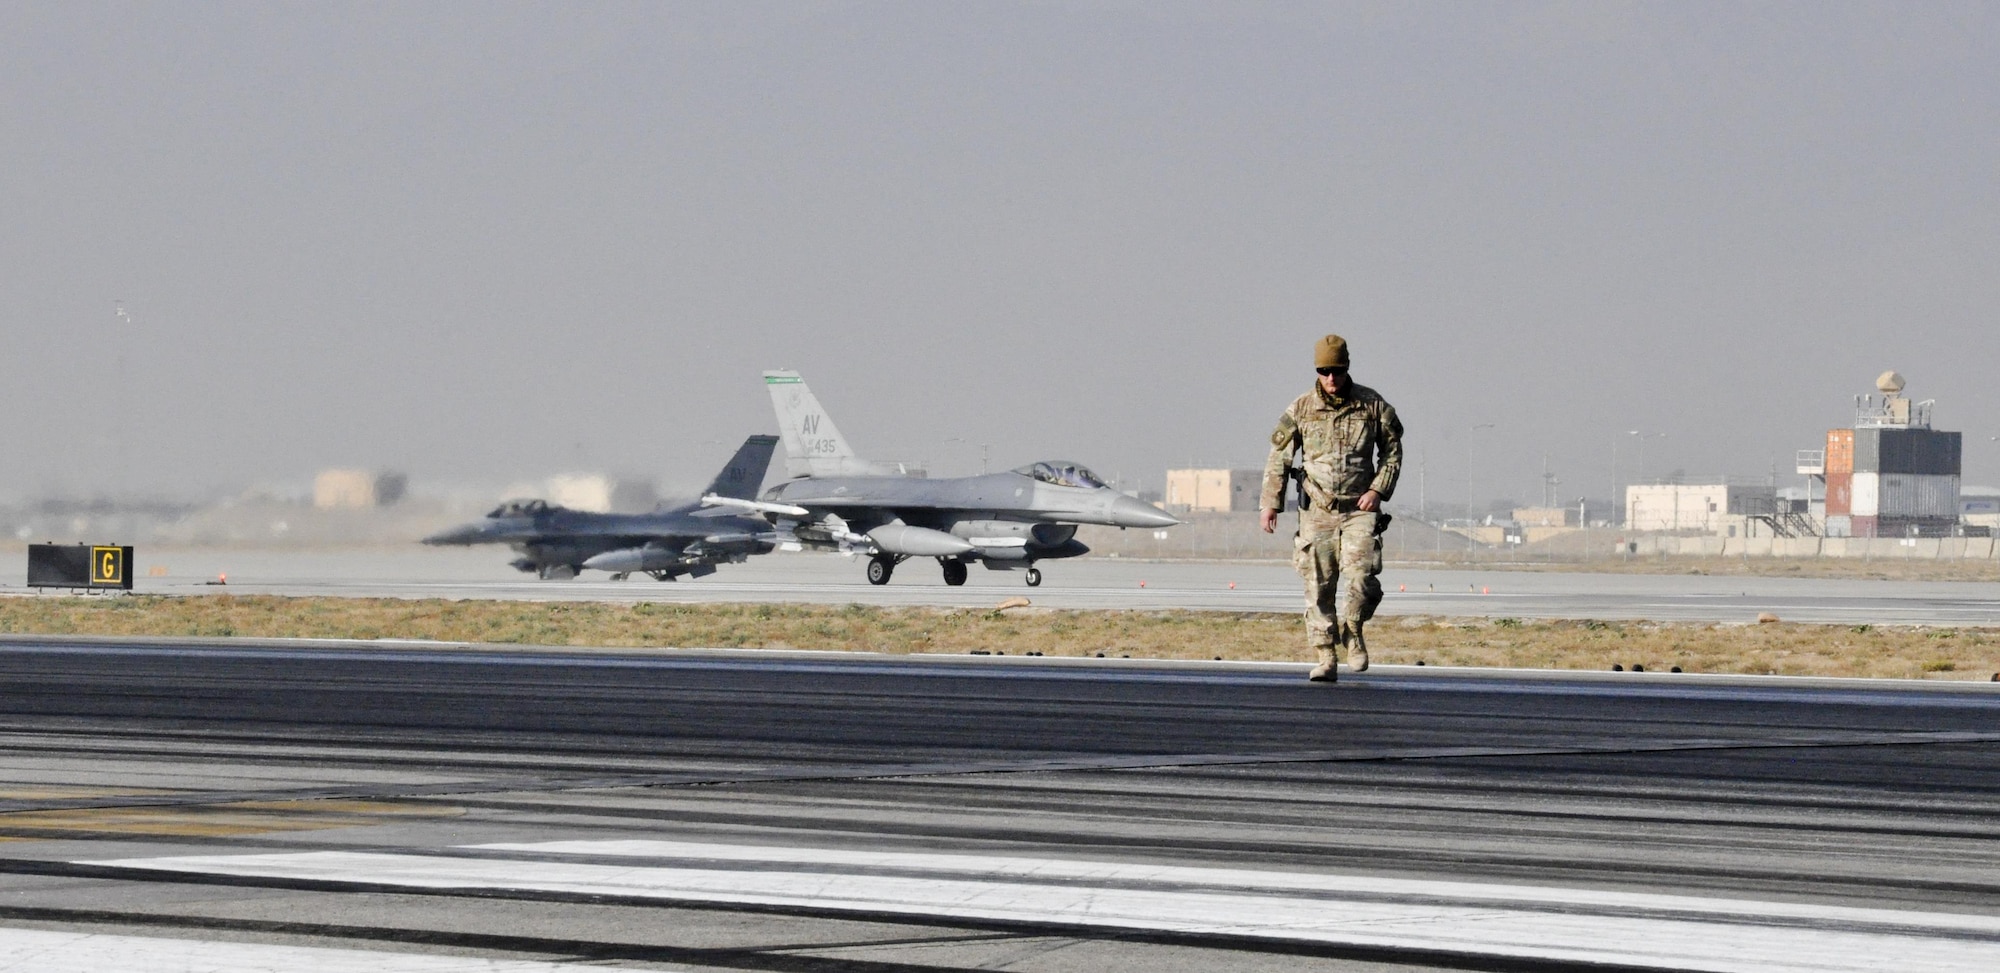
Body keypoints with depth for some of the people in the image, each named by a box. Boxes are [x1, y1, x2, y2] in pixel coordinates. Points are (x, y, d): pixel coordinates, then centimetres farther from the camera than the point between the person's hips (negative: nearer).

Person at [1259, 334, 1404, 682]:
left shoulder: (1372, 405, 1)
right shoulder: (1301, 410, 1)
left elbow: (1392, 450, 9)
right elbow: (1278, 459, 8)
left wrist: (1378, 489, -4)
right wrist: (1270, 504, 3)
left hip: (1359, 509, -1)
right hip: (1317, 510, 1)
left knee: (1361, 575, -15)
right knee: (1319, 585, -3)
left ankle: (1353, 632, 12)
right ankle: (1326, 658, 3)